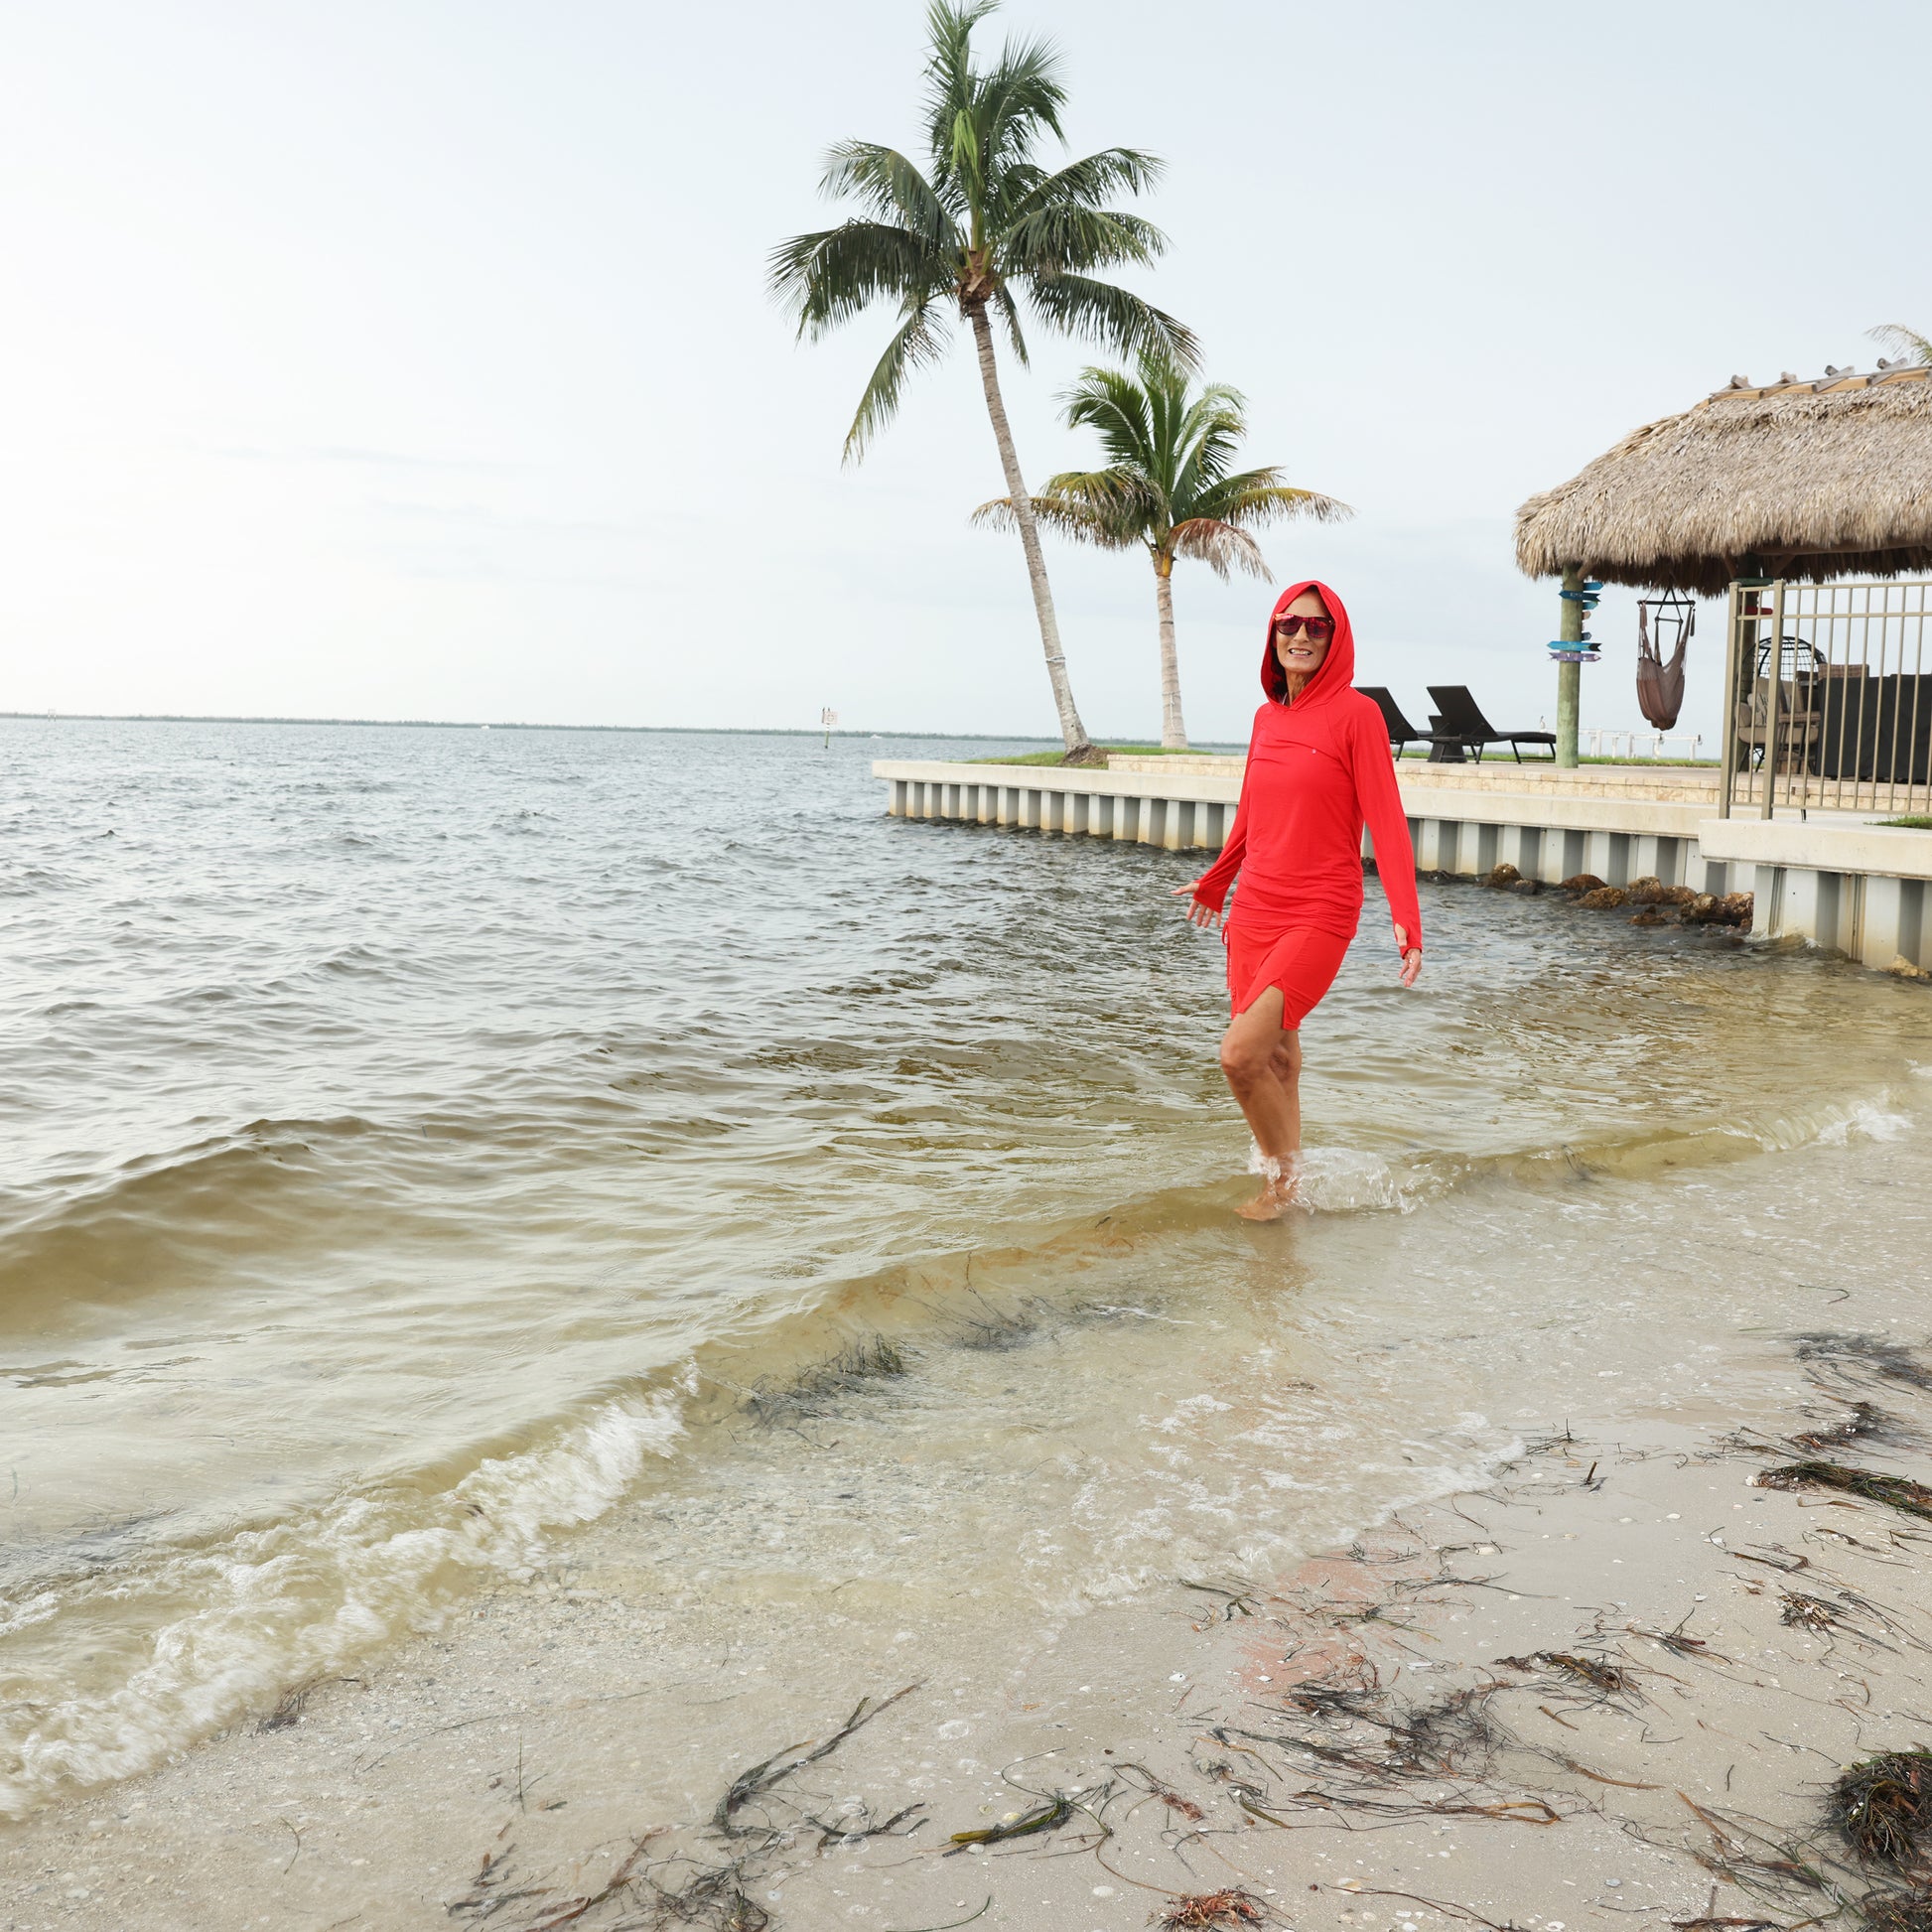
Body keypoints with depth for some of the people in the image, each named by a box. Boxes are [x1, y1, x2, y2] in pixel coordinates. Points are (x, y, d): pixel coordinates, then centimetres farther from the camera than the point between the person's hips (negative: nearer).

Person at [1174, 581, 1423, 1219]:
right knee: (1277, 1059, 12)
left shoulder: (1355, 713, -8)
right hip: (1254, 910, 6)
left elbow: (1385, 819, -13)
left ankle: (1287, 1173, 7)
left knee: (1240, 1054, -16)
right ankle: (1279, 1184, 26)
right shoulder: (1267, 717, 10)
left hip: (1319, 916, -6)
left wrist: (1406, 918, -22)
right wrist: (1214, 882, 36)